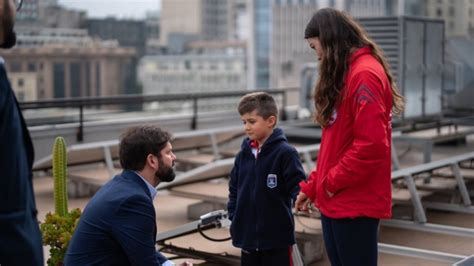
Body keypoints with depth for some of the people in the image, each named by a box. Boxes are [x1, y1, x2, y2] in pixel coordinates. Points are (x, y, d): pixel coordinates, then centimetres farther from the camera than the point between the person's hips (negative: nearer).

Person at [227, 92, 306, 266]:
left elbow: (298, 186, -12)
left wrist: (299, 199, -29)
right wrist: (234, 216, 7)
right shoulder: (244, 154, 6)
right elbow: (235, 188, 14)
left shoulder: (284, 152, -12)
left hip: (277, 235, -6)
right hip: (248, 233, 6)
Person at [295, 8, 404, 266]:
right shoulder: (346, 75, 15)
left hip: (355, 203, -9)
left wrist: (333, 182, -13)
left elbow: (371, 144, -24)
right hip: (336, 201, 9)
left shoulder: (364, 75, -16)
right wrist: (312, 186, 15)